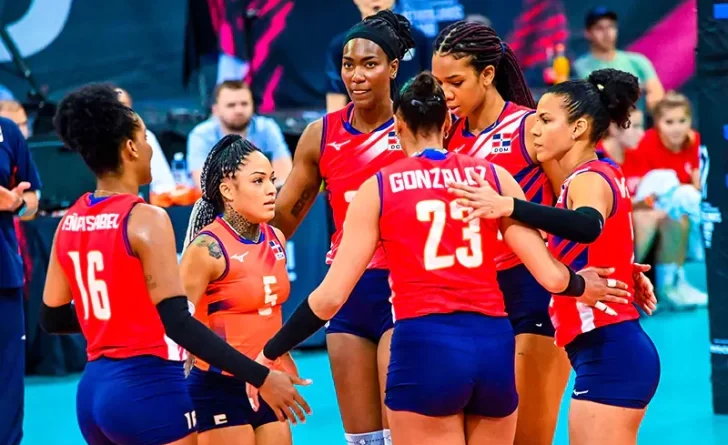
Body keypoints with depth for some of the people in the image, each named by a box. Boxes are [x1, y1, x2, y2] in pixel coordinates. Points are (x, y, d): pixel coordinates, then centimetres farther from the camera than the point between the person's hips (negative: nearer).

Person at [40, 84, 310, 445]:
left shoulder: (70, 222, 7)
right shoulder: (145, 220, -13)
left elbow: (52, 318, 14)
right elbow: (177, 323, -20)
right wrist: (260, 377, -19)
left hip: (93, 387, 7)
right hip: (147, 388, -7)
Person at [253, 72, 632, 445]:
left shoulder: (378, 188, 4)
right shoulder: (493, 176, 9)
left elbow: (331, 296, 0)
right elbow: (549, 275, 4)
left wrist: (269, 354, 13)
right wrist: (581, 287, 27)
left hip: (424, 347, -3)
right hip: (493, 344, 3)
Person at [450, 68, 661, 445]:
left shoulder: (590, 179, -14)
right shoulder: (595, 175, 16)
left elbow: (588, 225, -36)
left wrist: (510, 207, -48)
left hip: (610, 355, -10)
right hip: (607, 354, 10)